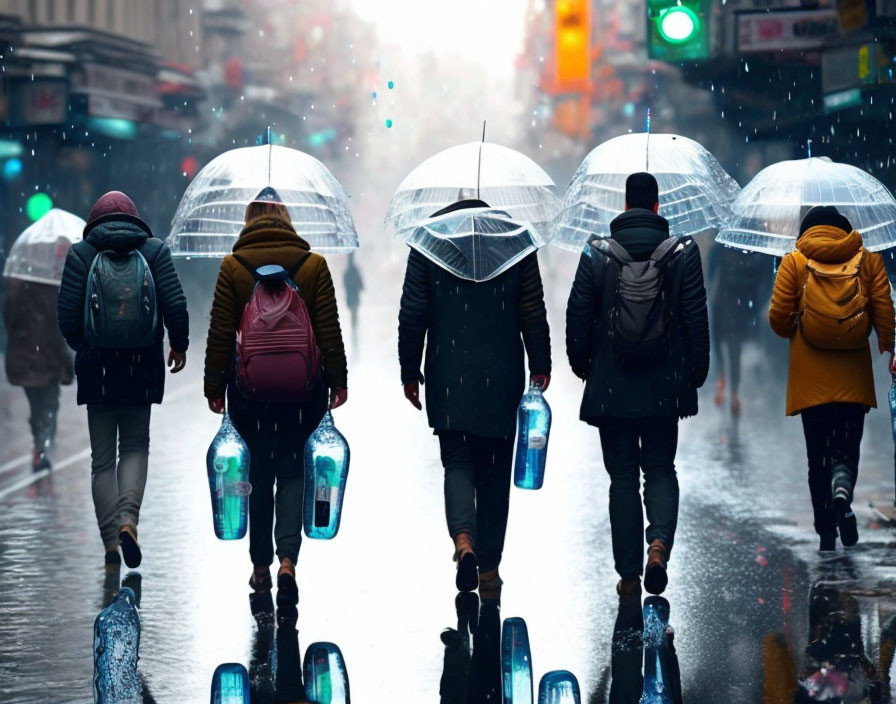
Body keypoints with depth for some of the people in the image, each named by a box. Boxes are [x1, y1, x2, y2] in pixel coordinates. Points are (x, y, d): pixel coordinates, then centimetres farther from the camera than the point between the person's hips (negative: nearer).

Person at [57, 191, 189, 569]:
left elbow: (67, 314, -5)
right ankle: (128, 518, -12)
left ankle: (111, 541, 2)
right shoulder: (155, 250, 2)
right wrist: (179, 345, 11)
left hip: (97, 366, 0)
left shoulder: (81, 254, 0)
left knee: (103, 457, 8)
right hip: (143, 367, 0)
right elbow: (175, 305, -6)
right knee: (136, 446, 13)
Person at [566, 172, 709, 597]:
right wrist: (697, 370, 10)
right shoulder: (683, 252, -3)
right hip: (664, 387, 0)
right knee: (660, 470, 12)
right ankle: (659, 543, -14)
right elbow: (696, 318, -1)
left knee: (623, 477, 7)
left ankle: (629, 574, 6)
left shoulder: (597, 253, -4)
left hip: (611, 387, 0)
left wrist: (580, 363, 14)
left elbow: (578, 317, -1)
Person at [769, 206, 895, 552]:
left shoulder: (794, 262, 1)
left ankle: (826, 533, 6)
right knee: (847, 449, 5)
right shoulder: (868, 260, 4)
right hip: (853, 379, 0)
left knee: (818, 455, 8)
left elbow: (778, 316, -2)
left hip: (811, 378, 0)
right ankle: (842, 492, -26)